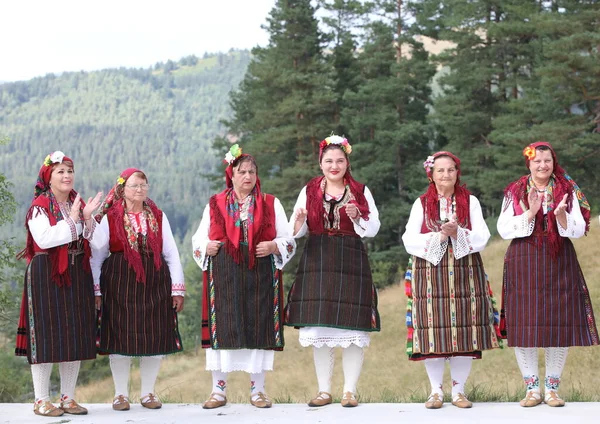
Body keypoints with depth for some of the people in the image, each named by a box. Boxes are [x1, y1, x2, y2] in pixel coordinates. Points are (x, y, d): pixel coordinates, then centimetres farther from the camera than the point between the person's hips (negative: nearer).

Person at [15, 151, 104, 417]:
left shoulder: (79, 205, 13)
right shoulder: (39, 206, -3)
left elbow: (98, 242, 5)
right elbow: (44, 239, -19)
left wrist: (88, 217, -9)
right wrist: (72, 220, -14)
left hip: (77, 276, 6)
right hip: (46, 276, -6)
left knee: (75, 336, 6)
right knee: (46, 335, -5)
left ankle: (68, 398, 15)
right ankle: (41, 400, 1)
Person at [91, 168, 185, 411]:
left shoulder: (158, 217, 10)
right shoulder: (110, 218, 2)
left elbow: (172, 254, 7)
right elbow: (96, 256, 1)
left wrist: (178, 289, 1)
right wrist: (96, 290, -5)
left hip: (155, 285, 3)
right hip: (119, 285, -3)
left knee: (155, 337, 3)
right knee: (120, 337, 0)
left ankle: (148, 393, 15)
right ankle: (121, 394, 11)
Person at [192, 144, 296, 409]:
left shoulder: (271, 204, 11)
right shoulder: (215, 204, 11)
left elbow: (288, 241, 10)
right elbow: (198, 240, 15)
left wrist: (274, 246, -10)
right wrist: (207, 247, -6)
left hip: (260, 276, 0)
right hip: (224, 277, 0)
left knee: (258, 326, 0)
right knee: (222, 327, -1)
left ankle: (257, 390, 9)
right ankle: (219, 390, 7)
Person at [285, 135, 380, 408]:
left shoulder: (360, 192, 8)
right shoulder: (309, 191, 10)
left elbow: (373, 229, 1)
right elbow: (296, 230, 4)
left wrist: (357, 217, -17)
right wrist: (298, 225, -19)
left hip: (351, 262, -1)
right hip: (317, 262, 1)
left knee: (352, 327, -3)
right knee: (319, 328, 0)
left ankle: (350, 391, 4)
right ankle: (324, 390, 8)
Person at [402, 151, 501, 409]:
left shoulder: (470, 202, 9)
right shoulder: (421, 204, 8)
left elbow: (482, 237, 0)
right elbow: (410, 240, -2)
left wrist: (458, 233, -17)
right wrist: (438, 236, -15)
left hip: (465, 273, 1)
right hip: (430, 273, -1)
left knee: (464, 330, -2)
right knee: (433, 332, -3)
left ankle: (459, 390, 8)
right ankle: (436, 391, 8)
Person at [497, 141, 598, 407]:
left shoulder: (568, 191, 7)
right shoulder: (514, 192, 5)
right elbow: (503, 229, -3)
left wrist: (562, 216, -19)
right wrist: (529, 214, -16)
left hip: (559, 265, 1)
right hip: (523, 265, 0)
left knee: (559, 324, 0)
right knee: (524, 326, -3)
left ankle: (552, 389, 10)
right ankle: (532, 389, 7)